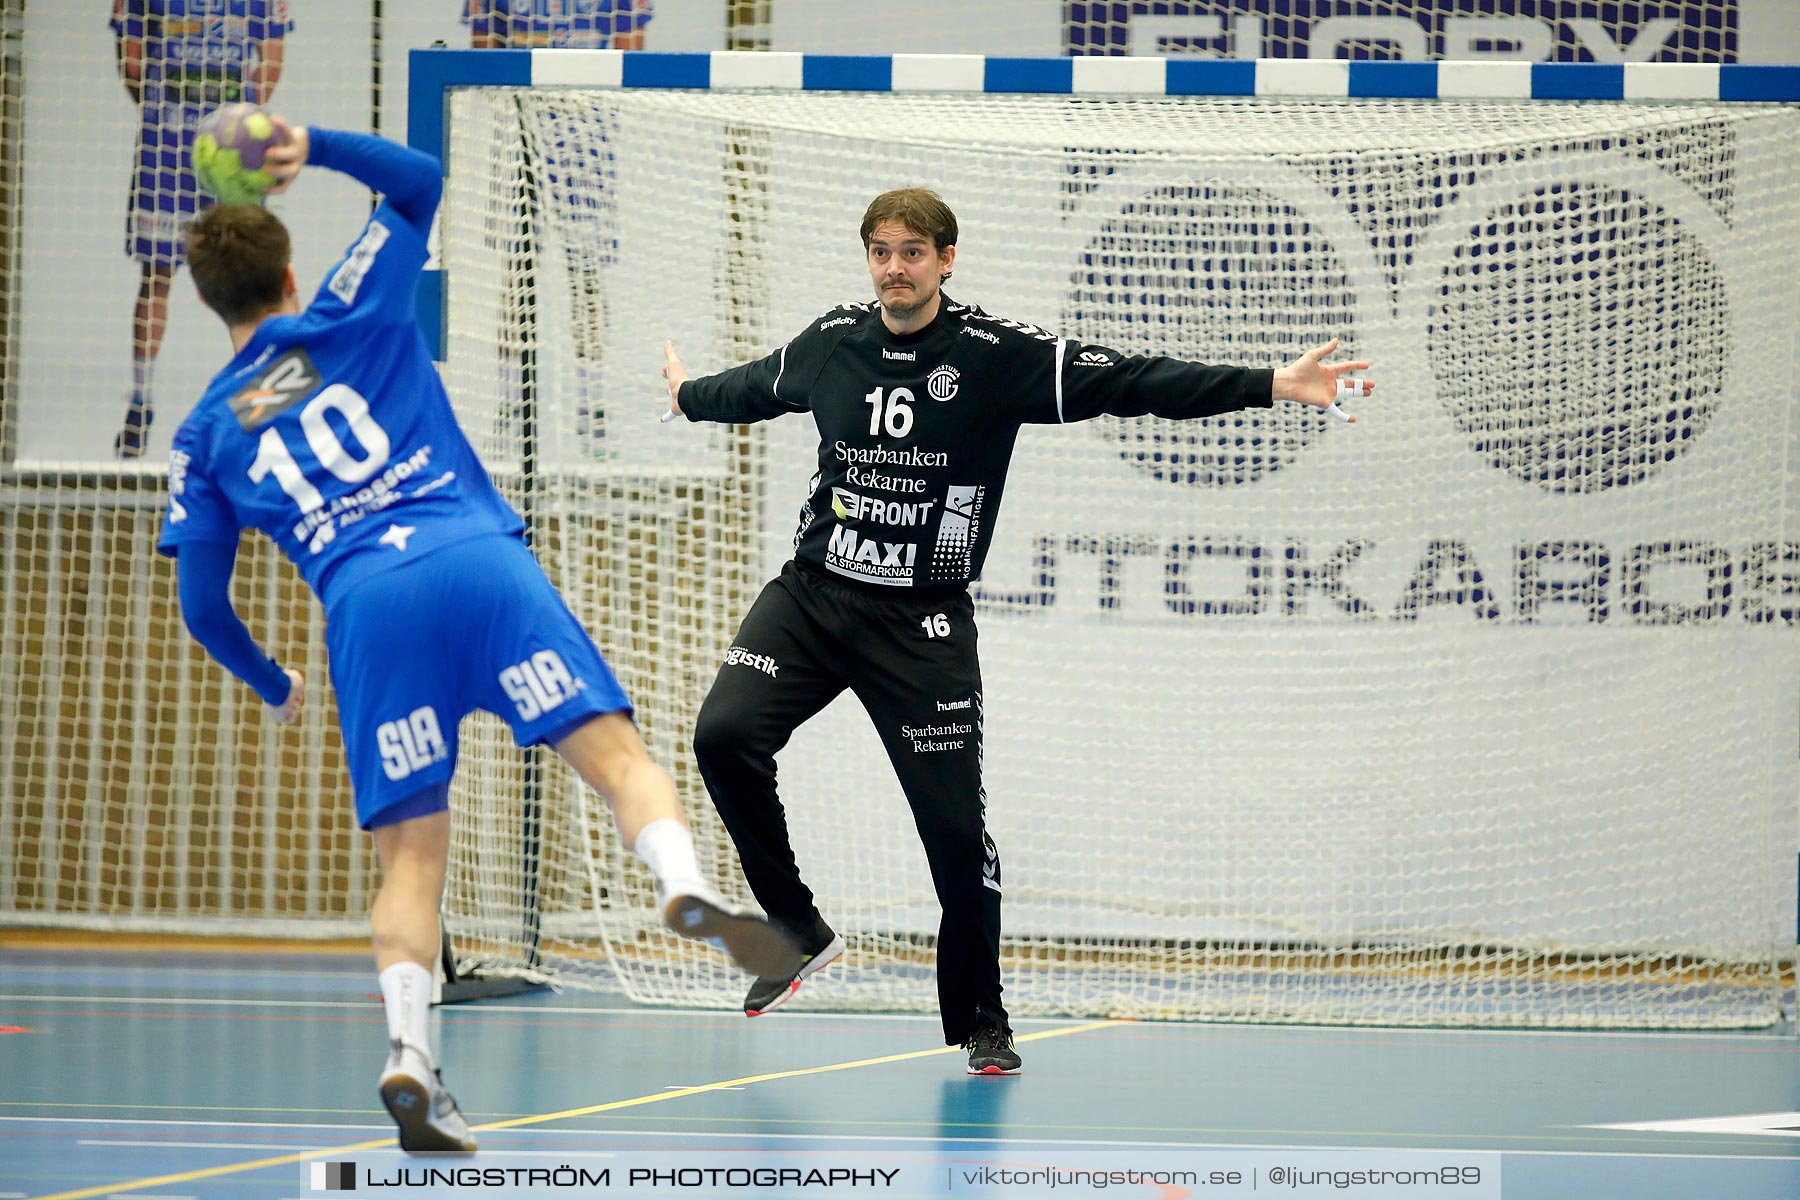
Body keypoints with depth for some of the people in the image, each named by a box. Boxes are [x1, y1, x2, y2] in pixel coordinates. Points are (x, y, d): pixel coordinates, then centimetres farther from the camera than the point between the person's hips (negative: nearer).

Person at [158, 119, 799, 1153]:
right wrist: (313, 146, 24)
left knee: (411, 858, 4)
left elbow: (203, 607, 22)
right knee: (612, 749, -11)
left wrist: (275, 688, 39)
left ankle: (408, 1053, -17)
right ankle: (686, 888, -41)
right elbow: (419, 177, 32)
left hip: (364, 604, 1)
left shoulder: (207, 435, 22)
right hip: (478, 557, -1)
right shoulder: (353, 319, 20)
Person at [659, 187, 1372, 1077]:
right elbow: (757, 387, 27)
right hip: (811, 594, 3)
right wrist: (688, 397, 47)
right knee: (724, 735, -18)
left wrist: (1274, 386, -22)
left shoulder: (997, 354, -9)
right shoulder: (829, 343, 3)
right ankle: (798, 930, 1)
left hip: (921, 624, -3)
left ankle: (980, 1021, 14)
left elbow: (1129, 383, -14)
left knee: (956, 824, -5)